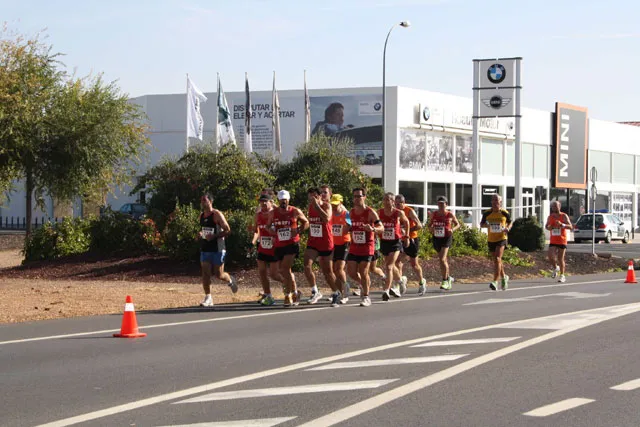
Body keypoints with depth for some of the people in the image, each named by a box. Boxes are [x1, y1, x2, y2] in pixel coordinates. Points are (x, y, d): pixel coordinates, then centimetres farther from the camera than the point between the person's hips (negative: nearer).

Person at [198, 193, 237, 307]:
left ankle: (230, 281, 34)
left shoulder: (217, 214, -11)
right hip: (205, 249, 6)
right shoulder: (201, 215, 10)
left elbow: (228, 230, -13)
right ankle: (208, 298, -2)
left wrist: (214, 236, -24)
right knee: (205, 274, -4)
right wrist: (200, 234, 3)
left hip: (217, 249, -6)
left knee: (219, 274, 2)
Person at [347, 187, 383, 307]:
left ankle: (366, 297, 9)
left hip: (367, 247, -5)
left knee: (363, 272, -5)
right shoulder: (351, 212, 7)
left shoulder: (370, 212, -10)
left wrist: (373, 229, -32)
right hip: (354, 247, 5)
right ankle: (363, 283, 31)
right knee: (351, 272, 0)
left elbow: (381, 228, -11)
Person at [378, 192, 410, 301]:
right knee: (391, 266, 21)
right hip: (384, 242, 4)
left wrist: (406, 236, 11)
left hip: (395, 243, -4)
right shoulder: (380, 212, -6)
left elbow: (406, 222, 9)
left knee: (389, 267, -16)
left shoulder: (399, 213, -10)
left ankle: (386, 290, -17)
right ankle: (400, 280, 49)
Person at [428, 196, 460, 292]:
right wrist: (431, 229, -8)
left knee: (442, 260, -16)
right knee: (443, 260, 15)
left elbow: (458, 224, 7)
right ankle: (448, 278, 34)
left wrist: (453, 229, -13)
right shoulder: (434, 214, 4)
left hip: (447, 238, -4)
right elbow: (430, 225, 14)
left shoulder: (450, 214, -4)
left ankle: (445, 281, -8)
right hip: (436, 238, 4)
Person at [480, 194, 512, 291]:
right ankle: (504, 277, 37)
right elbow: (481, 224, 8)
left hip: (501, 239, -4)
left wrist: (507, 228, -8)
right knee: (496, 261, 14)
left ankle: (495, 282, -19)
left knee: (497, 259, -18)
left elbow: (510, 222, 13)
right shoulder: (487, 213, 0)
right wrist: (486, 225, -15)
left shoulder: (504, 213, -3)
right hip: (491, 239, 4)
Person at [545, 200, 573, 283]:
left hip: (562, 241, -3)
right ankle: (555, 268, 16)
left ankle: (562, 276, 13)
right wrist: (548, 227, -5)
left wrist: (562, 224, -31)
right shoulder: (550, 217, 5)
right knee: (550, 256, -14)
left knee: (560, 258, 0)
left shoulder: (564, 216, -7)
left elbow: (570, 227, -15)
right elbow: (546, 226, 20)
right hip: (553, 241, 3)